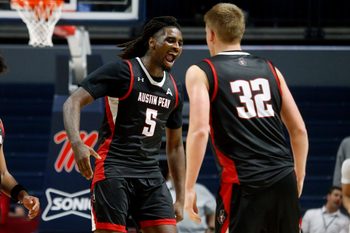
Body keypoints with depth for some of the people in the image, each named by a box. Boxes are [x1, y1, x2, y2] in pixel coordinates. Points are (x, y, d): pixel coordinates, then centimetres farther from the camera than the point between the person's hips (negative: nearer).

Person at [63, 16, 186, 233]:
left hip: (151, 174, 6)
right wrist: (77, 143, -30)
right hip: (114, 169, -6)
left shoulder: (174, 89, 14)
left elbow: (175, 146, 22)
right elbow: (73, 102, -11)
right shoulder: (122, 71, -6)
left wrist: (181, 198, 16)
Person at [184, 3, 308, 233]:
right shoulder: (270, 70, 17)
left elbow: (199, 131, -11)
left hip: (244, 183, -5)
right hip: (284, 180, 5)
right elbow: (299, 130, 15)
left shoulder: (201, 73, 2)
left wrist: (189, 188, -8)